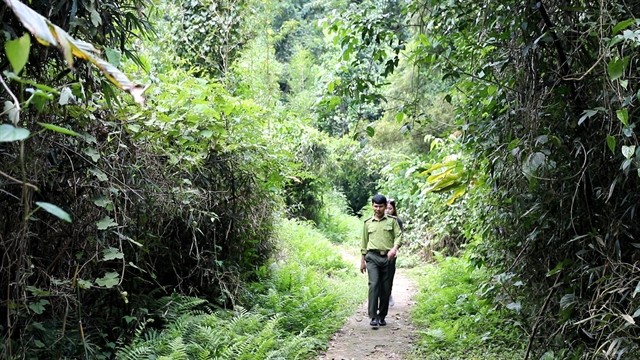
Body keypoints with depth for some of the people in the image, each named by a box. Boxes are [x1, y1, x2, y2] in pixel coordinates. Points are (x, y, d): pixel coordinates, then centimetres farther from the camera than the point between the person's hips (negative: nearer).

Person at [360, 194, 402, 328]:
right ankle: (373, 316, -14)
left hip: (388, 258, 0)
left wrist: (394, 248, -20)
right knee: (374, 284, -16)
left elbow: (399, 236, 0)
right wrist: (362, 260, 17)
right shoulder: (367, 223, 13)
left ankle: (382, 316, 16)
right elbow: (364, 243, 17)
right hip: (372, 257, 0)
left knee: (386, 288, 3)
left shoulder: (392, 221, 8)